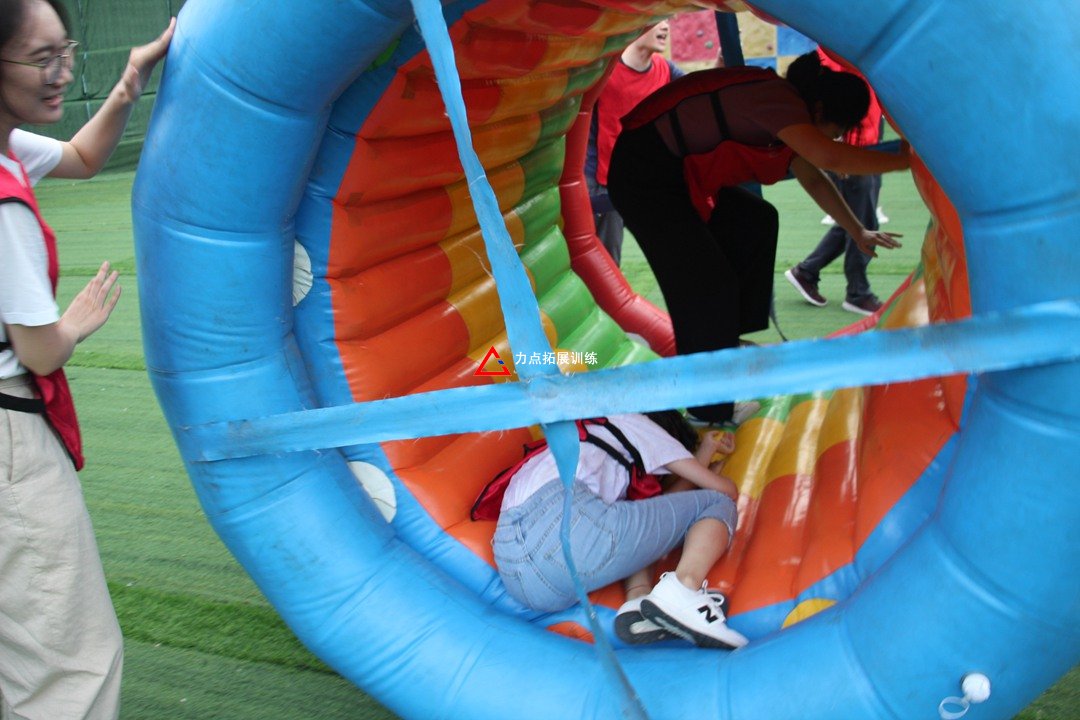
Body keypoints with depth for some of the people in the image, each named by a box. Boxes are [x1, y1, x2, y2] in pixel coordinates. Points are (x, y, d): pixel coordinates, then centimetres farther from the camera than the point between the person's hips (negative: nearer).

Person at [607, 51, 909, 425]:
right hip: (643, 174, -11)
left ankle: (731, 340, 23)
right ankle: (709, 414, -2)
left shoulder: (783, 102, 10)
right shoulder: (776, 99, -21)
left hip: (680, 171, 11)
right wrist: (903, 160, -22)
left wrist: (858, 231, 25)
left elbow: (813, 179, 20)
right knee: (706, 285, -12)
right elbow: (829, 157, -35)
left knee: (756, 222, 19)